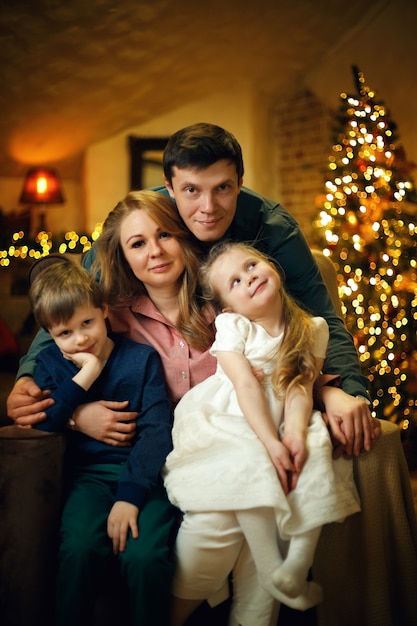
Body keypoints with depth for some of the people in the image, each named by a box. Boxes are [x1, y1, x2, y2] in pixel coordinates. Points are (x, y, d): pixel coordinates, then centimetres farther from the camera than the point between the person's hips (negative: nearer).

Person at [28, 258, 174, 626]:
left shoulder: (142, 358, 2)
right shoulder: (49, 365, 10)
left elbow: (157, 429, -6)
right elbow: (37, 428, -5)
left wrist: (130, 496, -17)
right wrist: (82, 379, -12)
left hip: (143, 472, -1)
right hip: (88, 475, 2)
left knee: (143, 555, -27)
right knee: (78, 549, -28)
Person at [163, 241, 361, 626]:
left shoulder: (311, 329, 9)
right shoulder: (232, 325, 1)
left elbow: (300, 388, -3)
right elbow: (246, 386, -11)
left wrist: (295, 433, -23)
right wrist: (271, 443, -22)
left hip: (278, 424, 3)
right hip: (227, 425, -3)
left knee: (314, 456, -25)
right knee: (248, 470, -31)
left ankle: (297, 565, -14)